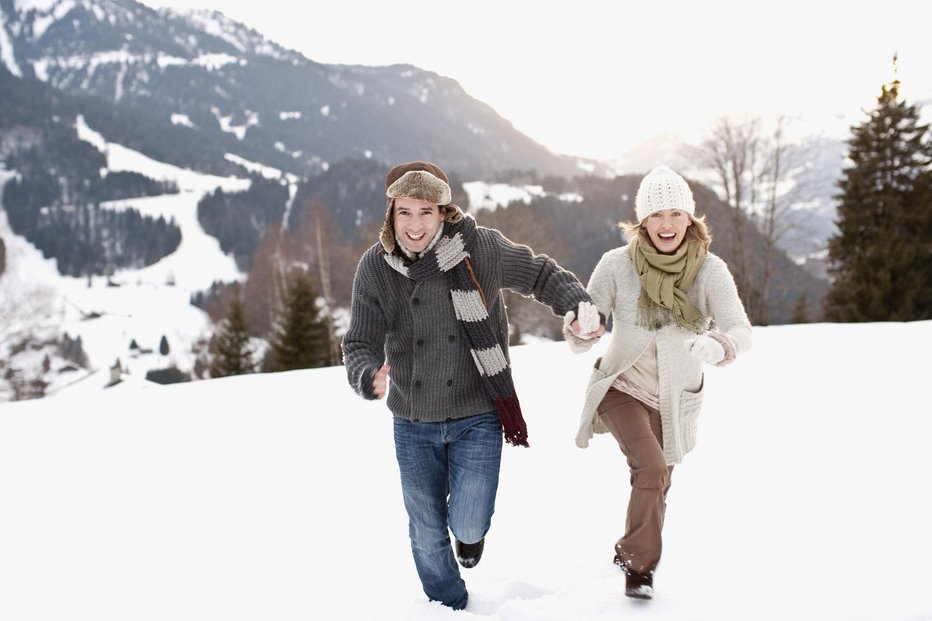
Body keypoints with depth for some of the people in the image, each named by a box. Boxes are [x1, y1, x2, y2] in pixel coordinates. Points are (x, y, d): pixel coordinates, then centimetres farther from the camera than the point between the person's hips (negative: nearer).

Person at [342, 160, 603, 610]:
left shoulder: (481, 247, -12)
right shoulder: (375, 267, -8)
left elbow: (541, 275, 3)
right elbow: (360, 343, -9)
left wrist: (578, 307, -15)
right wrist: (369, 378, -31)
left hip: (477, 416, -2)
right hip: (413, 423, 2)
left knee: (468, 524, -9)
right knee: (427, 533, 11)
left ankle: (470, 529, 31)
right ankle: (449, 606, 39)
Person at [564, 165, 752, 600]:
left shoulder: (710, 270, -16)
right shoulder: (618, 264, -17)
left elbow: (740, 331, -25)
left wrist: (715, 347, -48)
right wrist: (581, 329, -40)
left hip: (675, 400, 3)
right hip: (623, 387, -2)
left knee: (655, 483, 18)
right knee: (652, 468, -23)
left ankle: (630, 551, 47)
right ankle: (639, 564, 2)